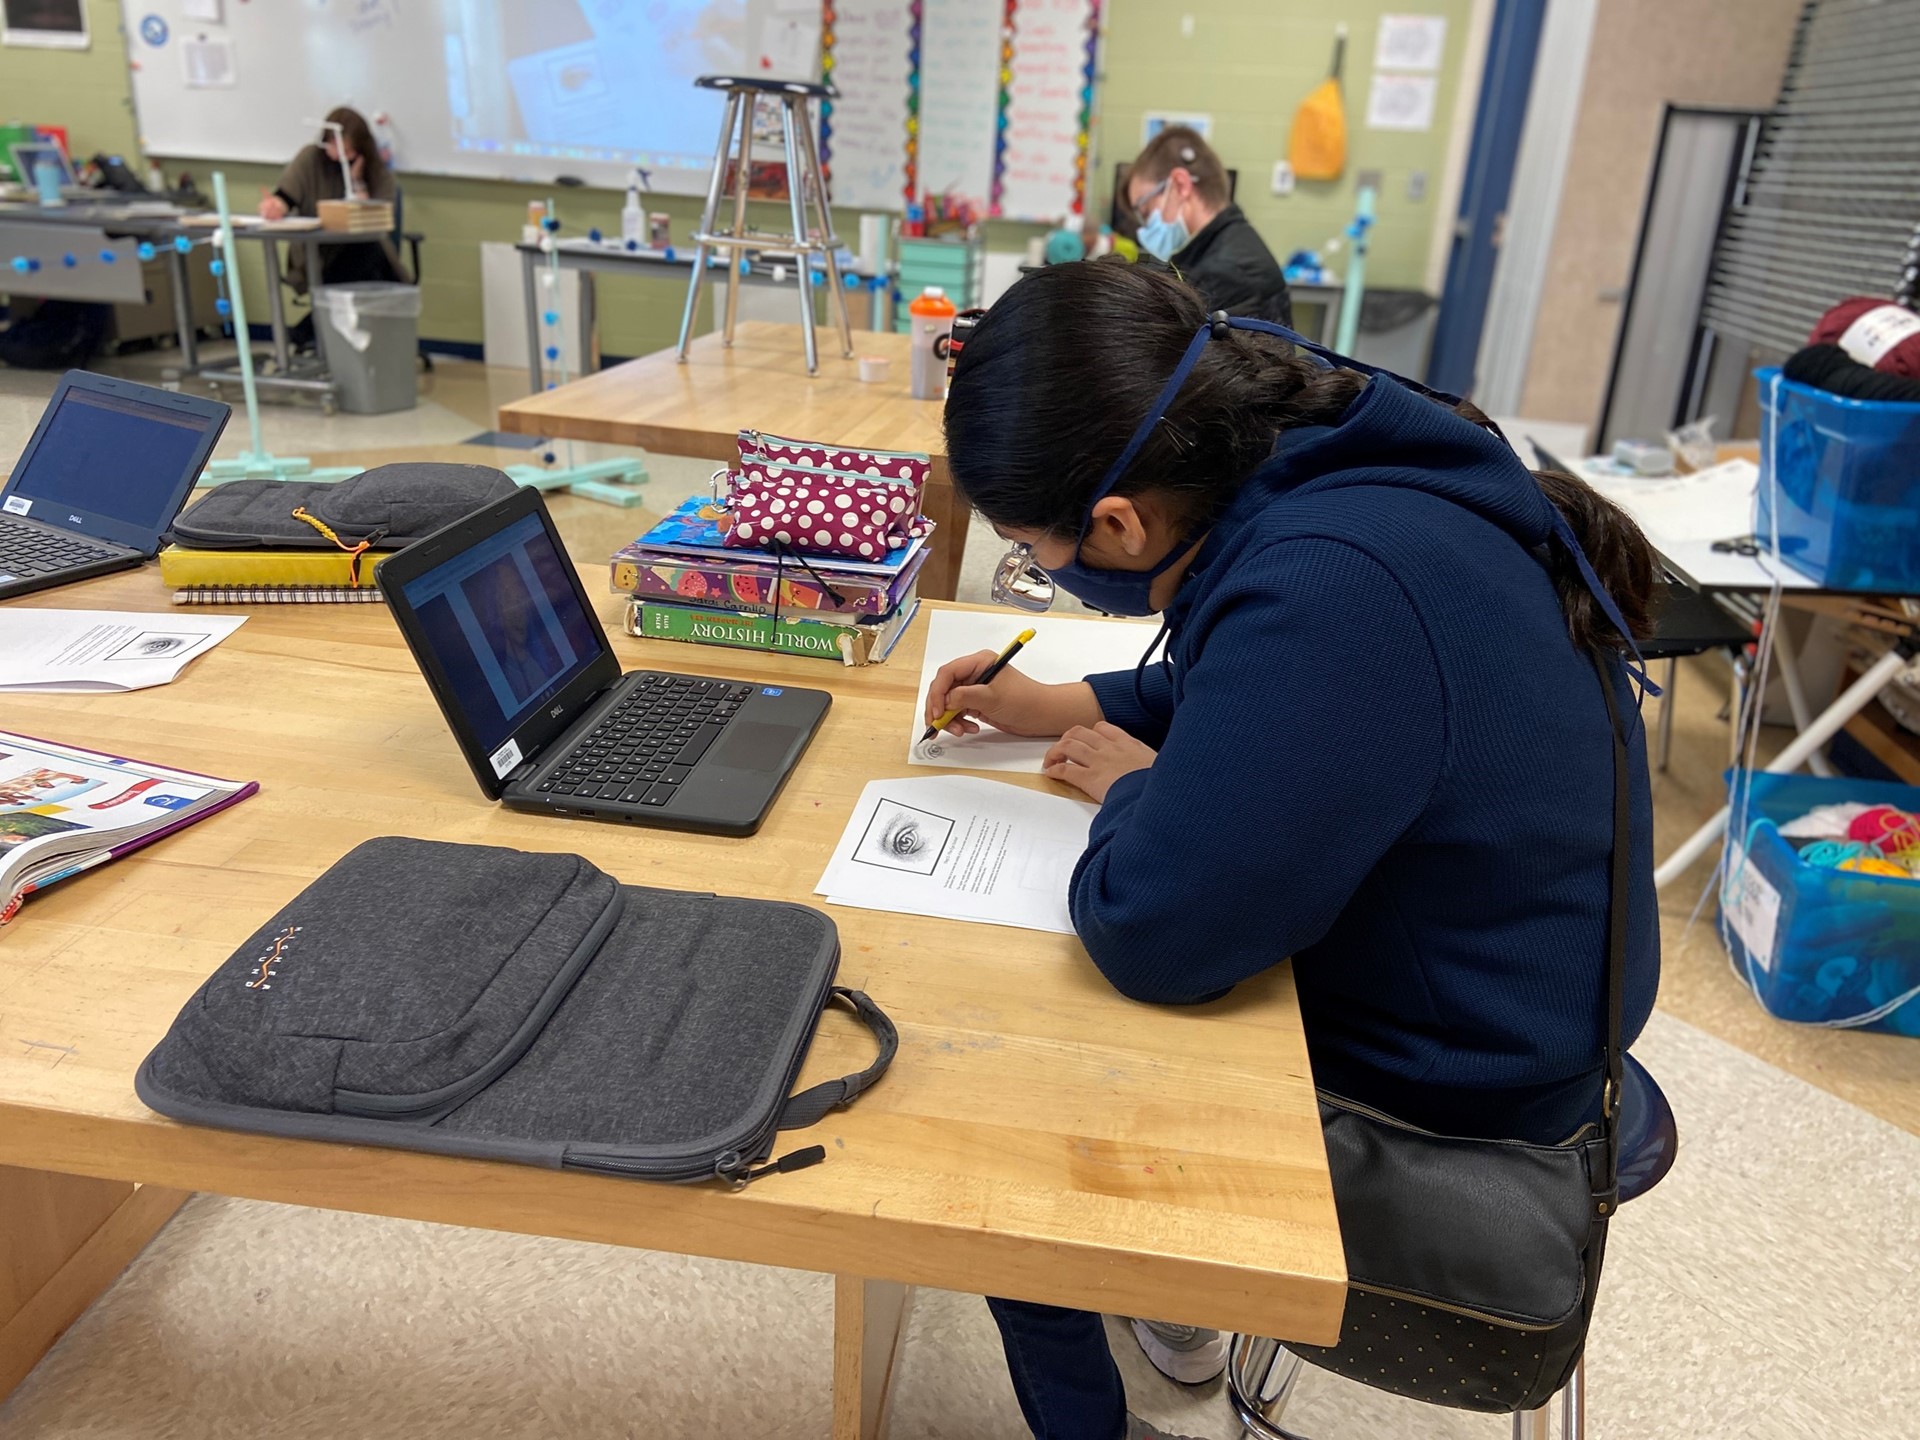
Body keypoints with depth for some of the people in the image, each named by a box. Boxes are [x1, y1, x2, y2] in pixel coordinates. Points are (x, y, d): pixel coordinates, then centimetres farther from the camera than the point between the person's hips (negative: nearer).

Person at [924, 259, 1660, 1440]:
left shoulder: (1329, 588, -36)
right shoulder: (1325, 465, -6)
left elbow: (1149, 931, -33)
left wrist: (1132, 790, -13)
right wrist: (1067, 704, 6)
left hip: (1433, 1107, -8)